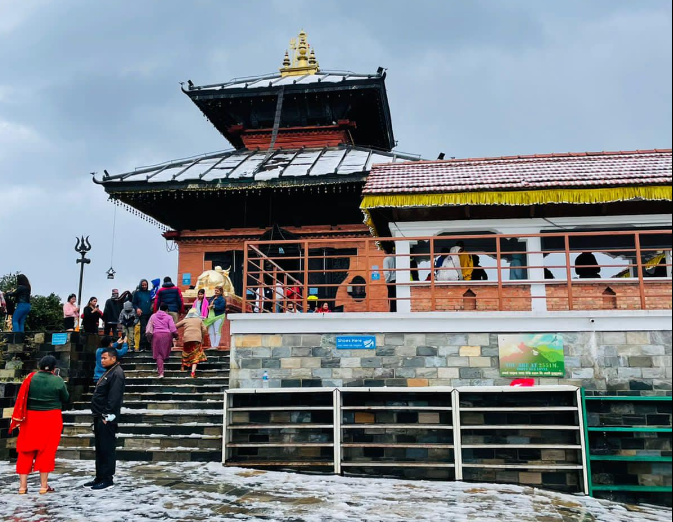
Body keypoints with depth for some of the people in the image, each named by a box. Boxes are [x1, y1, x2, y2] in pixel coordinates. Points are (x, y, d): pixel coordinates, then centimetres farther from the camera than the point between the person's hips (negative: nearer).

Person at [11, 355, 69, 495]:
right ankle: (44, 486, 8)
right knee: (46, 451, 6)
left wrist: (19, 419, 13)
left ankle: (23, 485, 11)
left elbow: (22, 398, 2)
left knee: (26, 450, 10)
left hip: (30, 418, 2)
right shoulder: (57, 381, -9)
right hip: (51, 418, -2)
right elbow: (66, 399, 0)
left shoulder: (30, 378, -3)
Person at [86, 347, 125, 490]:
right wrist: (98, 415, 17)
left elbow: (114, 397, -22)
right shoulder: (108, 372, 18)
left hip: (106, 418, -11)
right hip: (100, 416, 11)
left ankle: (107, 479, 1)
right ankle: (99, 477, 23)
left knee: (107, 449, -5)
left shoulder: (117, 373, -14)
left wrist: (107, 415, -23)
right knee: (100, 448, 15)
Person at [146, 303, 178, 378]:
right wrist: (175, 336, 10)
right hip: (167, 335, -1)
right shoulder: (169, 317, 4)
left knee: (158, 354, 2)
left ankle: (161, 373, -6)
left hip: (156, 335, 1)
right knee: (164, 352, 19)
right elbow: (173, 329, -4)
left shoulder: (153, 316, 10)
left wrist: (149, 337, 14)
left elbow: (149, 330, 4)